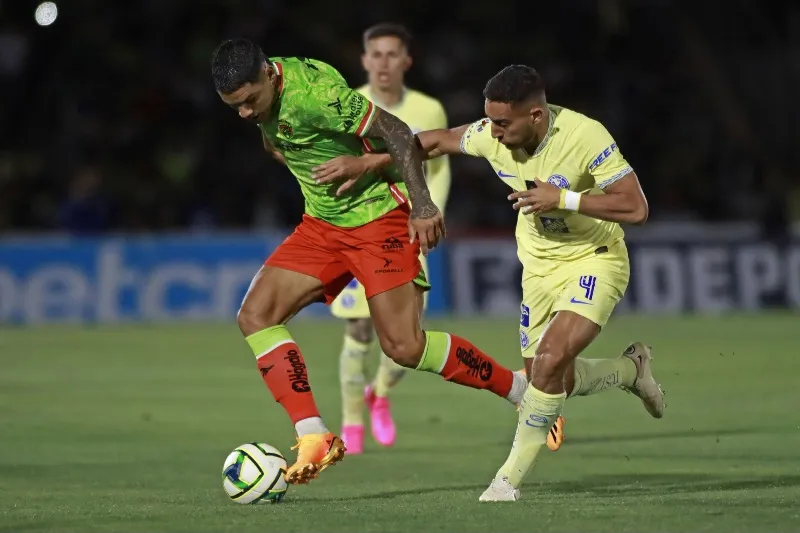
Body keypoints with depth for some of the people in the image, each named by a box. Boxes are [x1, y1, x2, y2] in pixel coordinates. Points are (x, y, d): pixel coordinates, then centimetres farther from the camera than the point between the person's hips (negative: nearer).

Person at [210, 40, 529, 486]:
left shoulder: (312, 93, -28)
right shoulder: (261, 96, -3)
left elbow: (396, 131, -25)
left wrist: (422, 204, -24)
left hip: (378, 217, -8)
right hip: (322, 225, 8)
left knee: (404, 347, -13)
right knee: (255, 316, -9)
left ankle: (523, 390, 6)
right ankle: (315, 439, -10)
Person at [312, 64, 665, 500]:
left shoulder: (586, 137, -28)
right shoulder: (491, 135, -13)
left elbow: (636, 208, -27)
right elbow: (440, 140, 6)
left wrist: (562, 199, -31)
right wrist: (365, 163, 2)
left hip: (595, 259, -6)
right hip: (540, 265, 6)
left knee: (550, 360, -25)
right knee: (554, 380, 8)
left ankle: (510, 477, -12)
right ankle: (630, 369, 39)